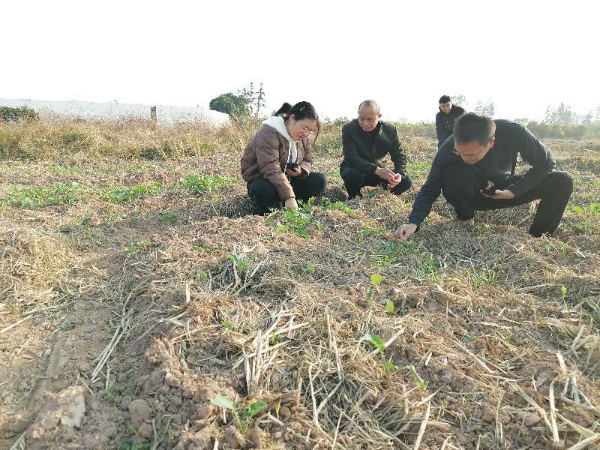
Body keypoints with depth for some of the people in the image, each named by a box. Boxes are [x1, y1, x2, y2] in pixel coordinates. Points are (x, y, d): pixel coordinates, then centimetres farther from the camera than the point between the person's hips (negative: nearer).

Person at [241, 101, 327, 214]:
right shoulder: (268, 134, -26)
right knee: (265, 190, -41)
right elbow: (271, 169, -36)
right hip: (261, 178, -7)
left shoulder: (302, 137, 0)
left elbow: (307, 161, 8)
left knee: (319, 180, -12)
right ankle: (267, 213, -9)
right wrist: (289, 196, -43)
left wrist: (302, 170, -18)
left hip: (287, 178, 7)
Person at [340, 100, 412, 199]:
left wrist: (400, 174, -28)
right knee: (351, 174, -39)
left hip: (377, 171, 3)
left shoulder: (390, 131, -11)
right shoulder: (349, 129, -23)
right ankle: (354, 198, -6)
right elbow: (352, 158, -33)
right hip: (354, 169, -3)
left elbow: (399, 156, -5)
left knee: (406, 182, -14)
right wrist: (377, 170, -44)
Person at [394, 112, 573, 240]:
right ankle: (465, 219, -6)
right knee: (452, 174, -36)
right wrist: (413, 222, -42)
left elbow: (545, 164, -14)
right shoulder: (449, 149, -32)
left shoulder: (513, 133, -30)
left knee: (562, 182, -20)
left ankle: (538, 235, 1)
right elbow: (430, 189, -26)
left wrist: (513, 192, -23)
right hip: (472, 194, -1)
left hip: (504, 192, 2)